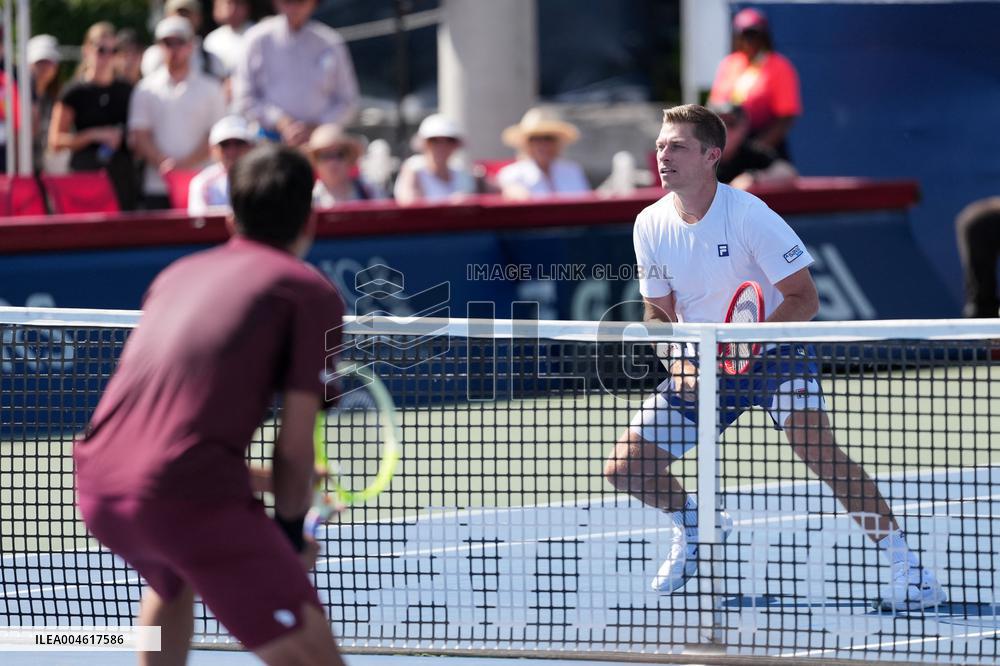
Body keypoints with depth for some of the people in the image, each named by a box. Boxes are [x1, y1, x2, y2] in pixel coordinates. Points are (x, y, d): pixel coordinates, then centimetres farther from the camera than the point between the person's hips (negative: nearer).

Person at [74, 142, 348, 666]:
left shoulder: (178, 274, 25)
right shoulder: (311, 292, 6)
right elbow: (295, 446, 1)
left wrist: (261, 481, 46)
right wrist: (292, 529, 19)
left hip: (97, 485, 7)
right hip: (187, 498, -7)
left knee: (172, 581, 40)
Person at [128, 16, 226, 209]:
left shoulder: (210, 88, 8)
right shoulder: (146, 89, 11)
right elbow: (138, 136, 5)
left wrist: (184, 164, -11)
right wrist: (165, 164, -11)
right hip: (156, 186, 1)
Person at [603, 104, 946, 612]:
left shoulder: (748, 214, -20)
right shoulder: (650, 226, -5)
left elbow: (804, 298, -19)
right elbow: (659, 311, 8)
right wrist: (677, 362, -12)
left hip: (773, 354, -5)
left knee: (815, 446, -30)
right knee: (624, 468, -1)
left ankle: (905, 568, -24)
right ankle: (694, 527, 31)